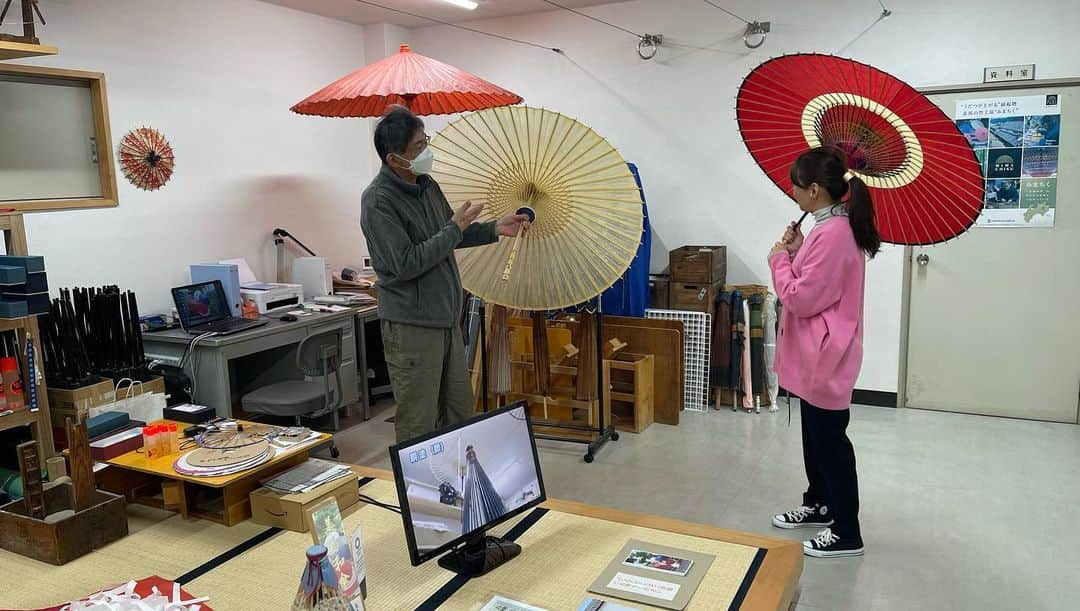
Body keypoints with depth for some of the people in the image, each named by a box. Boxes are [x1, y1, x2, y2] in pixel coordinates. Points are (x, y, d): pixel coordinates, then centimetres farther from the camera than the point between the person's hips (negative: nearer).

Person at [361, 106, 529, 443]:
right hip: (411, 324, -8)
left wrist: (495, 229, 9)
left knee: (460, 409, 18)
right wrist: (456, 228, -17)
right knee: (418, 422, 2)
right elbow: (406, 264, -23)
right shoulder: (378, 201, -17)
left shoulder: (427, 185, 8)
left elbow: (453, 236, 22)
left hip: (446, 319, 9)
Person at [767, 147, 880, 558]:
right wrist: (796, 253, 4)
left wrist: (780, 259, -9)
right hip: (817, 354, 11)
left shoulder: (831, 234, -24)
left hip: (825, 356, -11)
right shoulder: (837, 227, 10)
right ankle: (819, 504, 39)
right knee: (816, 433, 22)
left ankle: (847, 535, 14)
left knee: (830, 439, 0)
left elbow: (801, 299, -22)